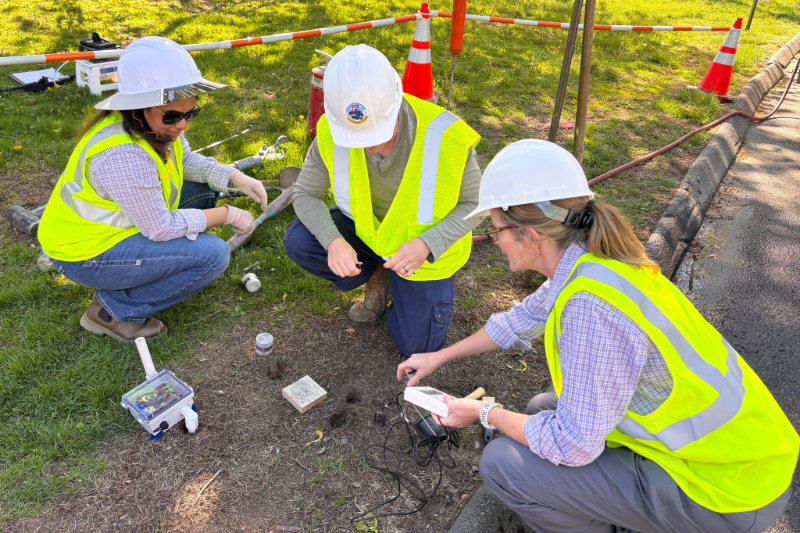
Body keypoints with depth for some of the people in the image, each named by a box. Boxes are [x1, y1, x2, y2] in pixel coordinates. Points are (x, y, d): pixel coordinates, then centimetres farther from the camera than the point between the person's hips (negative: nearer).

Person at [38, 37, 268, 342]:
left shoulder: (156, 123, -9)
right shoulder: (123, 155, -34)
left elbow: (187, 161, 8)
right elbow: (161, 228, -27)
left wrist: (236, 177, -8)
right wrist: (227, 214, -19)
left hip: (116, 220, 9)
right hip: (86, 254, -9)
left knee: (205, 187, 4)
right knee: (213, 254, -20)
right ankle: (113, 311, -7)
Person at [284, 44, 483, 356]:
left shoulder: (446, 137, -33)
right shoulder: (332, 133, -24)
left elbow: (475, 202, -19)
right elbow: (306, 194, -12)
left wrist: (427, 244, -35)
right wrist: (333, 241, -31)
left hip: (425, 244, -3)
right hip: (369, 227, 3)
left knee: (415, 346, -5)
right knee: (298, 243, -21)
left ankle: (434, 284, 27)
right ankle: (378, 277, 6)